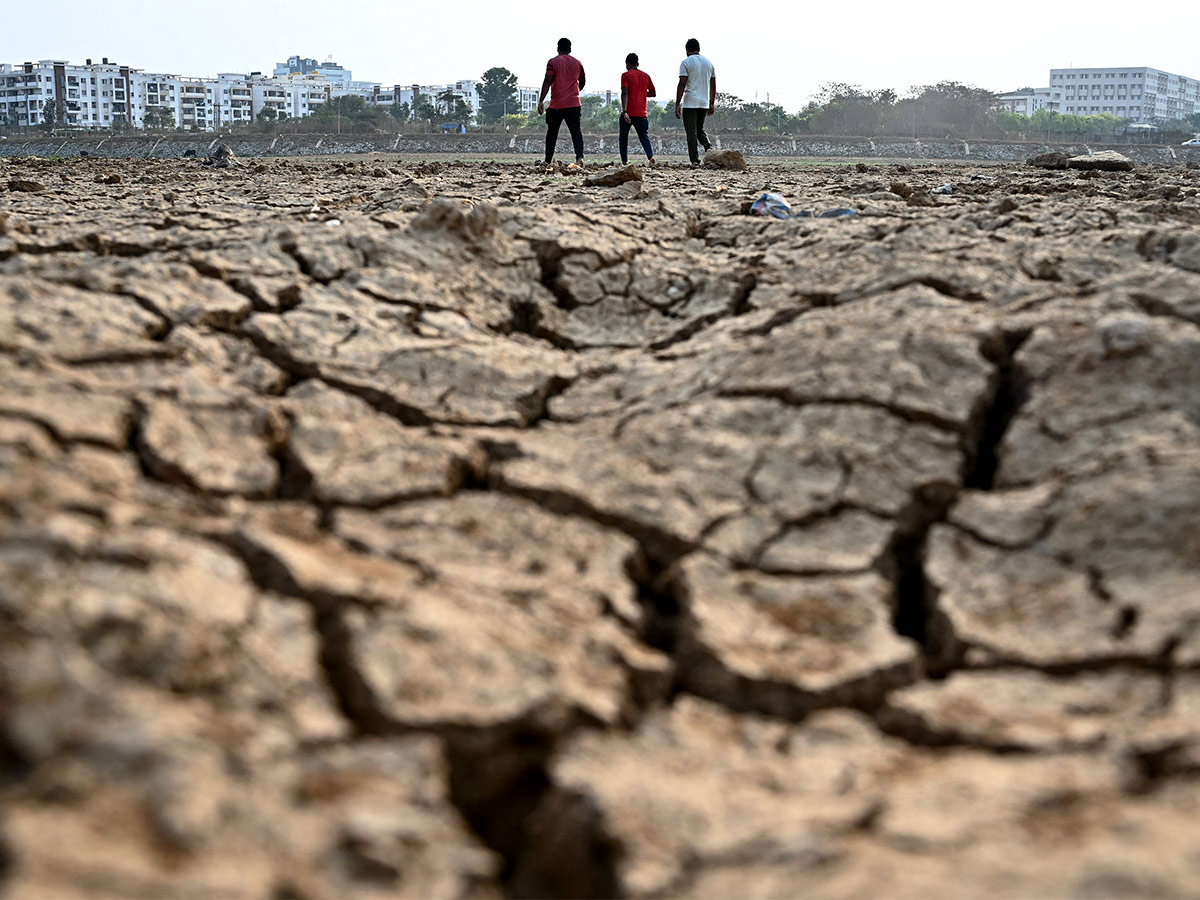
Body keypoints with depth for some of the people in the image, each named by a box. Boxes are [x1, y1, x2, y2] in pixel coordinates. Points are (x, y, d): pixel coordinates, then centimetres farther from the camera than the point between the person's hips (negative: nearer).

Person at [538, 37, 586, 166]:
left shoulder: (553, 62, -2)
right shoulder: (577, 63, 10)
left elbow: (547, 81, -10)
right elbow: (582, 82, 22)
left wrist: (541, 101, -11)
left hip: (556, 104, -2)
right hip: (574, 103, 2)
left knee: (552, 132, 10)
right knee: (576, 130, -4)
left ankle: (548, 160, 14)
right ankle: (579, 156, -24)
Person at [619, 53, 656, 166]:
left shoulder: (626, 75, -4)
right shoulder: (645, 76, 10)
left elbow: (624, 94, -15)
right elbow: (653, 93, 15)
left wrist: (624, 111, -22)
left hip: (629, 113, -3)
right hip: (642, 113, 3)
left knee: (624, 136, 13)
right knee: (644, 136, 4)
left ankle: (624, 161, 11)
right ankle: (650, 155, -22)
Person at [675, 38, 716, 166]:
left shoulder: (686, 63, -6)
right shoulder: (709, 63, 12)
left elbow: (682, 85, -12)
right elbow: (713, 86, 14)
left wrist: (677, 104, -11)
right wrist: (712, 104, 21)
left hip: (690, 103, -5)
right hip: (704, 103, 5)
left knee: (691, 133, -1)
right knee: (700, 129, 19)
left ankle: (695, 160, -6)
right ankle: (708, 146, -8)